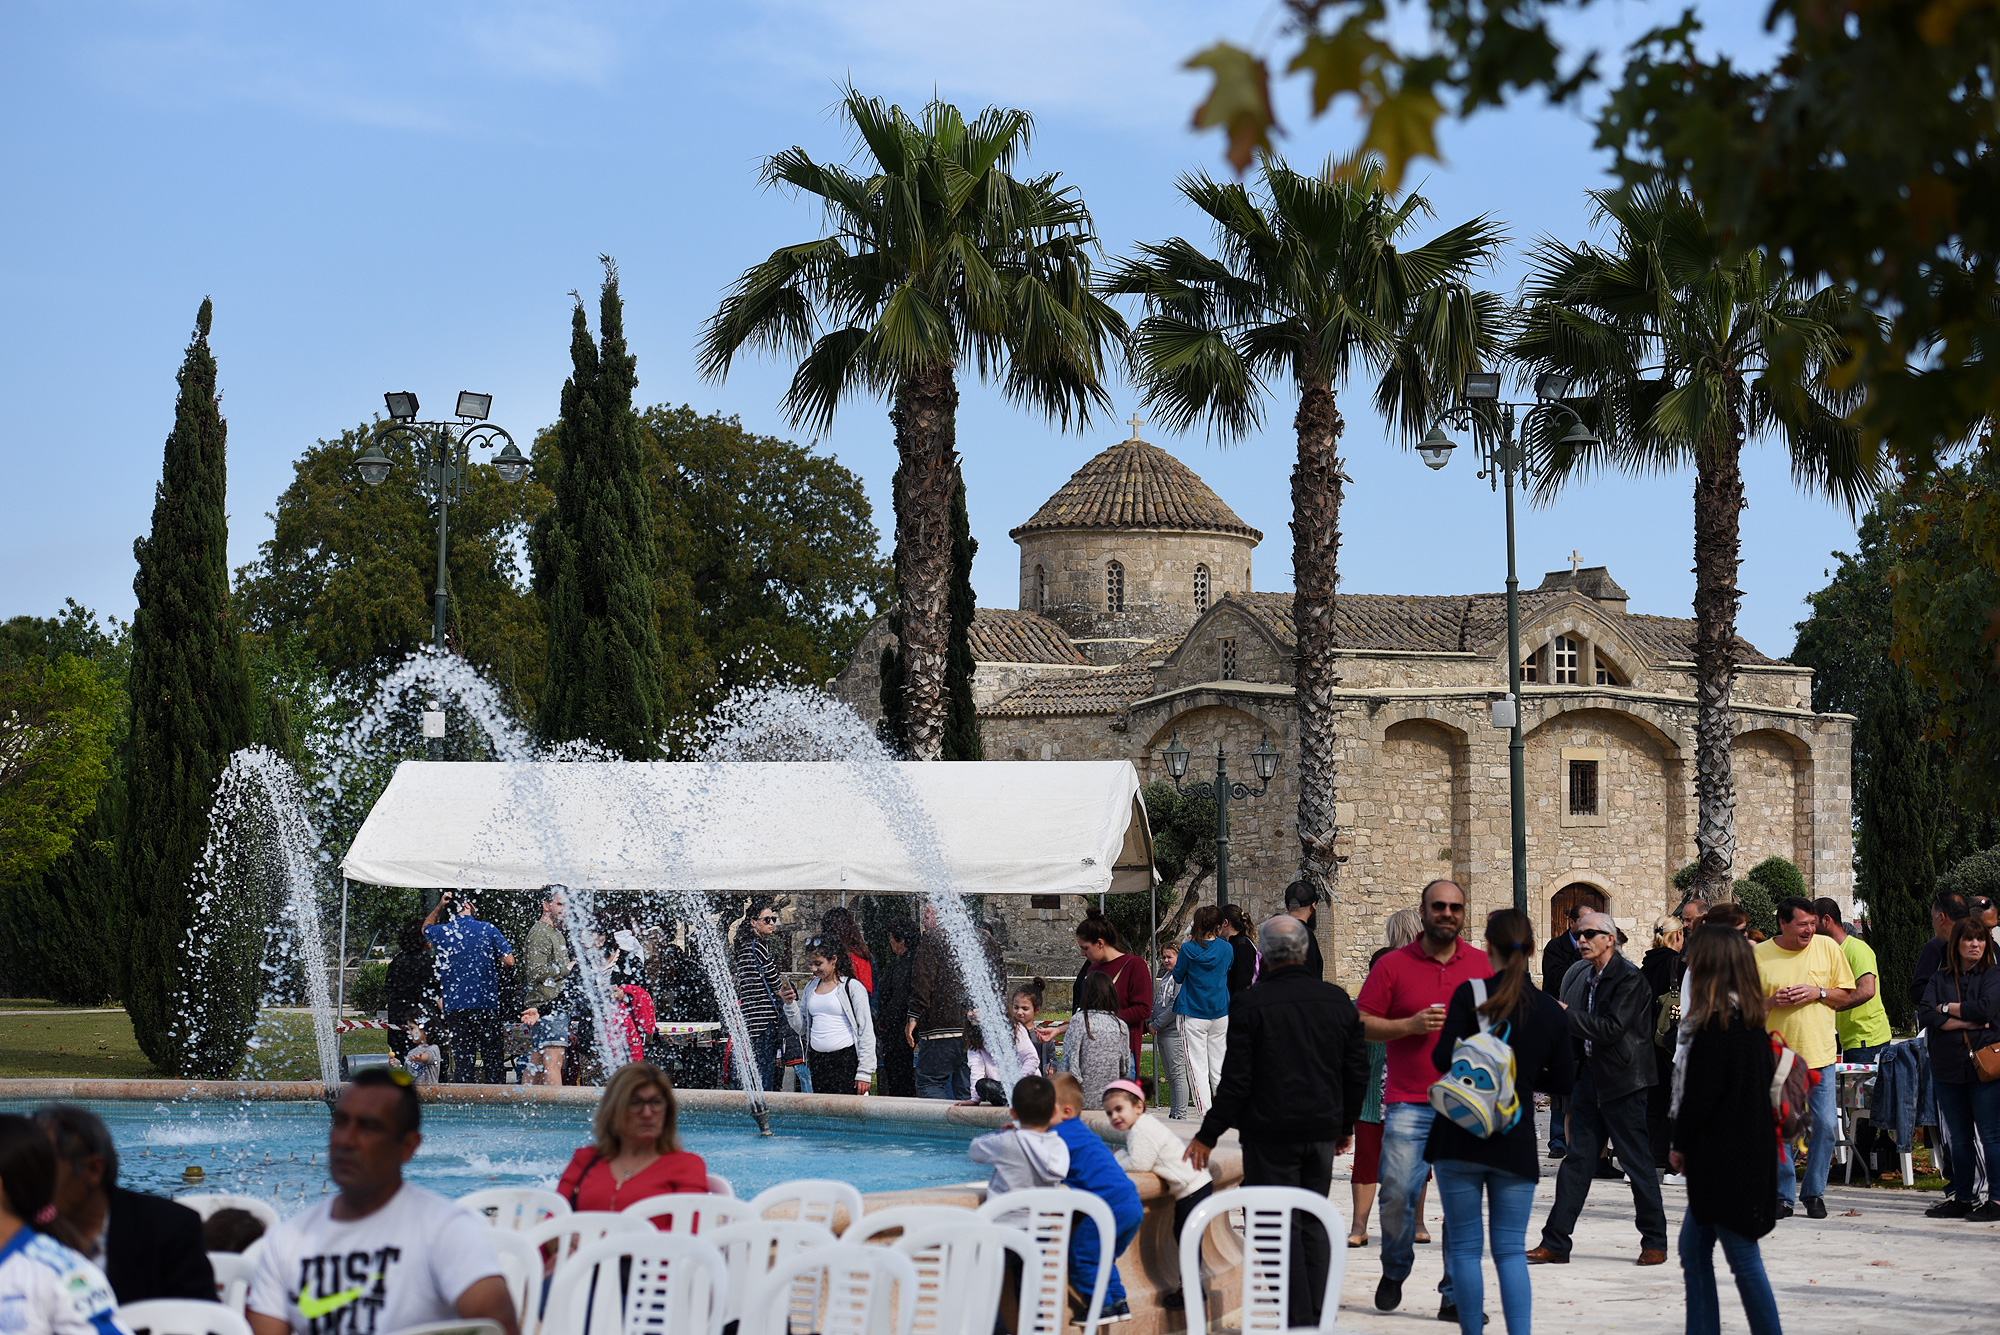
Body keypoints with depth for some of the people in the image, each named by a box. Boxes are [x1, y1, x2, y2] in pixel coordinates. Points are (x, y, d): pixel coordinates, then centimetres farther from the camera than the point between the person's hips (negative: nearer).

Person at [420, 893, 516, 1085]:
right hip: (487, 1004, -2)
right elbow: (509, 961, -4)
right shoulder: (488, 930, -3)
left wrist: (439, 907, 24)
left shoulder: (441, 932, 5)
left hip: (455, 1007, 2)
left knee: (462, 1061, 2)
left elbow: (426, 929, 30)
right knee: (493, 1059, 2)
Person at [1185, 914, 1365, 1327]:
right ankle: (1317, 1315, 15)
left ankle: (1298, 1318, -2)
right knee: (1314, 1222, 15)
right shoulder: (1338, 1001, 4)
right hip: (1322, 1130, 5)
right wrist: (1346, 1125, 23)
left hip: (1270, 1131, -5)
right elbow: (1358, 1072, 10)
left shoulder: (1250, 1005, -11)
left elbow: (1236, 1080, -12)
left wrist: (1208, 1135, -3)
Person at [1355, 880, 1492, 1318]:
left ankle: (1455, 1296, 7)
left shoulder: (1483, 965, 10)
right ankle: (1394, 1273, 19)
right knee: (1397, 1195, -7)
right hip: (1409, 1104, -2)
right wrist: (1411, 1025, -12)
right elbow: (1361, 1024, 0)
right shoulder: (1393, 965, 2)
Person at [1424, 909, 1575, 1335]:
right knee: (1512, 1250, 5)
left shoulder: (1470, 995, -8)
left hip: (1460, 1138, -2)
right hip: (1517, 1141, 2)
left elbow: (1443, 1059, -13)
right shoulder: (1551, 1010, 3)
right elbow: (1563, 1080, 8)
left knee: (1463, 1247, 6)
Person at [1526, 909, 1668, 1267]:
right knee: (1577, 1159, 6)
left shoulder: (1629, 978, -13)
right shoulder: (1579, 975, 11)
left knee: (1638, 1163, 0)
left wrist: (1567, 1015, -19)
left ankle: (1655, 1242, 11)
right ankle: (1555, 1243, 7)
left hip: (1622, 1081, -8)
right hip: (1589, 1076, 8)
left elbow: (1611, 1028, -22)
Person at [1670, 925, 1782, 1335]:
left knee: (1743, 1258, -3)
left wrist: (1681, 1145, -4)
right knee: (1693, 1248, 16)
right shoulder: (1750, 1021, 10)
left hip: (1724, 1159, -9)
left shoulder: (1716, 1024, -17)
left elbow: (1702, 1093, -19)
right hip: (1750, 1151, 9)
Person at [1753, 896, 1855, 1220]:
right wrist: (1772, 1001, -13)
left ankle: (1814, 1193, 12)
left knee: (1826, 1125, -3)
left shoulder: (1827, 948, 3)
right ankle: (1782, 1196, 11)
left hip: (1820, 1051, 0)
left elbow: (1846, 995, 8)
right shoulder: (1759, 955, 0)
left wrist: (1819, 993, -10)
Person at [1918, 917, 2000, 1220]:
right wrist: (1968, 1023, -11)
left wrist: (1948, 1008, -4)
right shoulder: (1940, 978, 12)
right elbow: (1925, 1015, -3)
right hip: (1948, 1067, 4)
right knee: (1958, 1137, 8)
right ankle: (1961, 1198, 14)